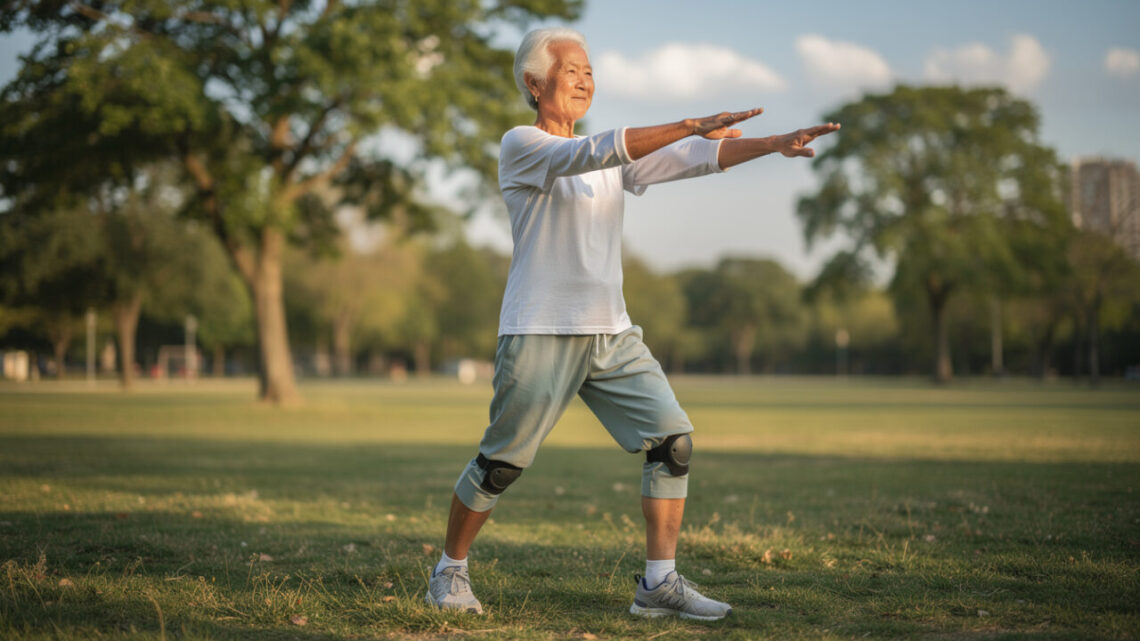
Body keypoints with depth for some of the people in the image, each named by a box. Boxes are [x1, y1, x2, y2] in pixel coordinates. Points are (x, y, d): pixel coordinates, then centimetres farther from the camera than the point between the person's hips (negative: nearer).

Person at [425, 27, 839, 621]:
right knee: (501, 463, 0)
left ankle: (659, 583, -1)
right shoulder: (519, 145, -4)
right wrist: (689, 125, -29)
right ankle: (449, 571, 21)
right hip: (538, 333, -6)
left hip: (611, 334, 6)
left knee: (673, 442, -6)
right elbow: (595, 153, -22)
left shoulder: (618, 158, 15)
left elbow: (694, 158, 5)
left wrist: (774, 143, -9)